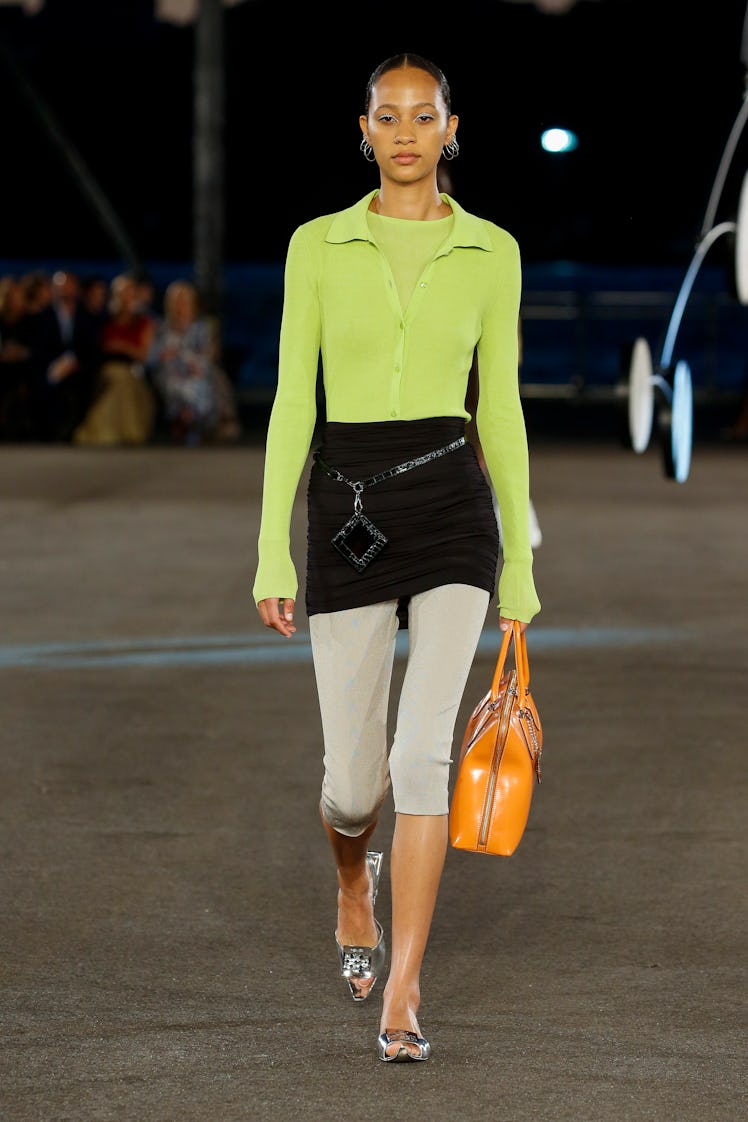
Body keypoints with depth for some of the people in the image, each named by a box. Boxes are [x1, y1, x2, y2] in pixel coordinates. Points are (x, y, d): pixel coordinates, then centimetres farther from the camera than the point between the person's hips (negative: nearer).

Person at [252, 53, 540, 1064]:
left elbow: (499, 409, 9)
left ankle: (401, 998, -11)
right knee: (354, 778, 4)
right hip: (349, 506, 1)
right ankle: (354, 881, 41)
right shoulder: (319, 246, 4)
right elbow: (293, 402, 3)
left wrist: (520, 561, 8)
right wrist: (272, 553, -2)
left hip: (453, 504, 0)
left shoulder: (491, 253, 5)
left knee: (422, 751, -16)